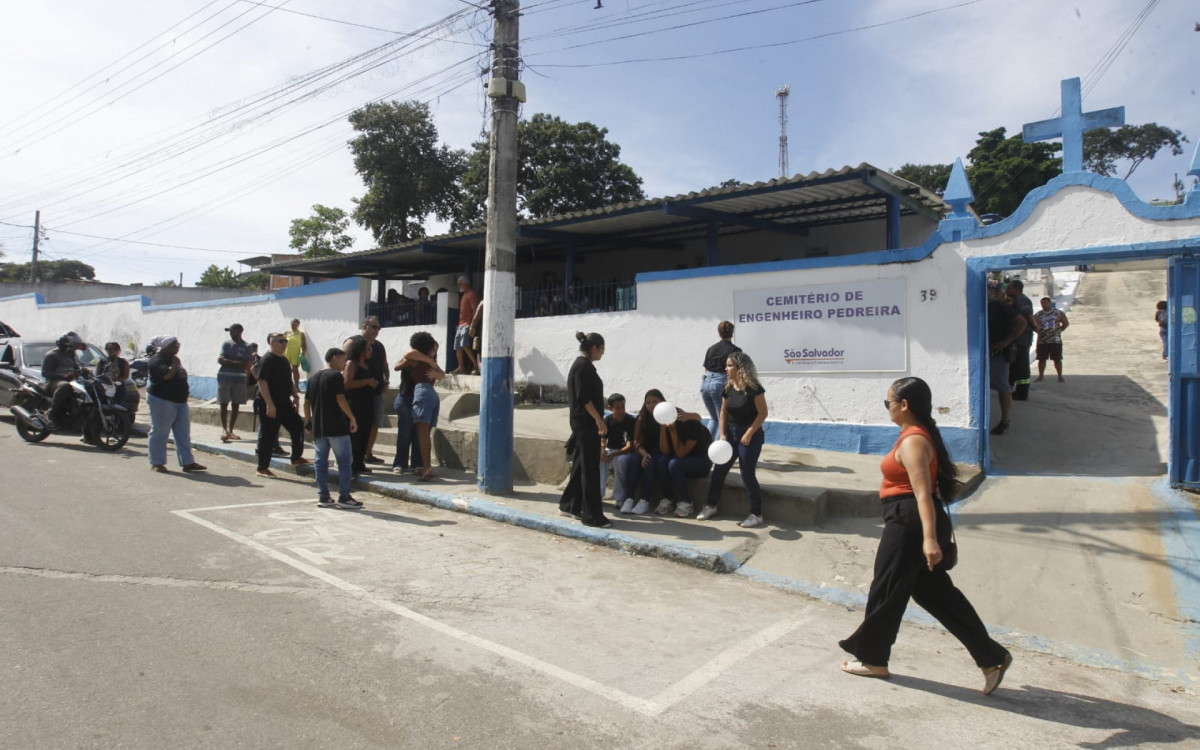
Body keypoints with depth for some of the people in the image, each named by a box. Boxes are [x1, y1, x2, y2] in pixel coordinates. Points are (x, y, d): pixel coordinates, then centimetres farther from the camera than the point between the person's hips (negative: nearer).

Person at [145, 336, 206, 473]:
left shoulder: (172, 359, 17)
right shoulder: (157, 360, -12)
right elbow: (166, 375, -27)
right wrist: (175, 364, -15)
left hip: (180, 401, 9)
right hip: (161, 401, -9)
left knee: (183, 433, 7)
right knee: (159, 432, 0)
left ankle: (187, 462, 9)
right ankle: (156, 463, 8)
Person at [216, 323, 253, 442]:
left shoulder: (246, 347, 1)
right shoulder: (226, 344, 5)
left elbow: (246, 365, -8)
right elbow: (220, 360, -6)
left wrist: (228, 361, -10)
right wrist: (237, 363, -12)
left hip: (239, 379, 0)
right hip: (224, 378, 0)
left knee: (236, 405, 4)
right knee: (224, 404, -3)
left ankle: (230, 430, 12)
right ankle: (224, 429, -1)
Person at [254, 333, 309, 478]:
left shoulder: (284, 360, 13)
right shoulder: (267, 360, -14)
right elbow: (262, 382, -21)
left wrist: (295, 396, 14)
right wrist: (269, 404, -25)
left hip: (284, 403, 9)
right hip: (269, 405, -9)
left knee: (298, 426, 11)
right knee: (268, 436, -2)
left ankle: (297, 458, 26)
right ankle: (262, 468, 8)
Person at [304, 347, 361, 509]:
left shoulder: (313, 378, 15)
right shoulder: (336, 376, -7)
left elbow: (306, 402, 15)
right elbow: (340, 399, -16)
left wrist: (308, 422, 21)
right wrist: (352, 418, -10)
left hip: (318, 428, 7)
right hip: (336, 427, -7)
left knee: (321, 461, 10)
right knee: (344, 462, -1)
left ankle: (323, 496, 12)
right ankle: (344, 497, -2)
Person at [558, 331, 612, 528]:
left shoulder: (580, 364, 16)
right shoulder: (584, 365, -14)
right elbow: (583, 397, -21)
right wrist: (599, 420, -20)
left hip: (582, 423, 10)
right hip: (586, 423, -10)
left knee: (580, 464, 16)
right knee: (590, 469, -6)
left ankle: (569, 504, 25)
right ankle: (592, 515, -2)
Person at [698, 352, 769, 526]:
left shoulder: (753, 388, -17)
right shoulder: (728, 388, 2)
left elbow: (763, 413, -15)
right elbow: (723, 412, 8)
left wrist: (749, 434, -19)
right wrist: (722, 434, -2)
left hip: (750, 435, -6)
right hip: (731, 433, 6)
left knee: (747, 473, -6)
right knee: (719, 469, 8)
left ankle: (756, 514, 6)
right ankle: (711, 506, 23)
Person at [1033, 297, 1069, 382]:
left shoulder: (1059, 313, 3)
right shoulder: (1037, 315, 4)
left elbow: (1066, 323, 10)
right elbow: (1033, 325, 8)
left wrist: (1058, 330, 1)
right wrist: (1039, 331, -3)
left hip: (1055, 340, -1)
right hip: (1042, 341, 1)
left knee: (1057, 359, 2)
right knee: (1041, 359, 2)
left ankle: (1060, 376, 9)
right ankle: (1040, 376, 11)